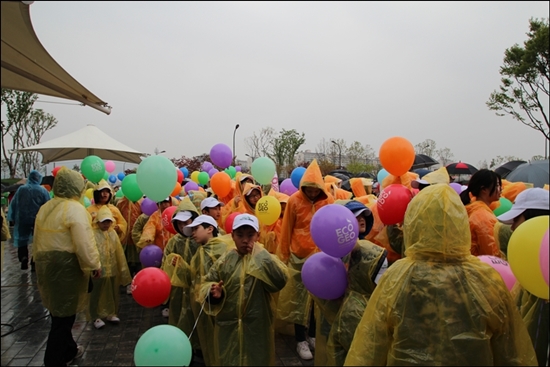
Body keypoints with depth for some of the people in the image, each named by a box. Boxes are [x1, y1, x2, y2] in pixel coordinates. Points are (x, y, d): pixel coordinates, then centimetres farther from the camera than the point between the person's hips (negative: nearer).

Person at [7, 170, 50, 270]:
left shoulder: (21, 189, 0)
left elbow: (13, 205, 7)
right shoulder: (43, 191, -6)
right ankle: (35, 262, 4)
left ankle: (23, 259, 3)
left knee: (22, 240, 14)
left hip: (22, 220, 2)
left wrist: (12, 218, 15)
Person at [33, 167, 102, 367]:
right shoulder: (75, 209, -16)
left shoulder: (45, 208, 10)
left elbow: (39, 239, 15)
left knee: (59, 311, 21)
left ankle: (68, 350, 39)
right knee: (64, 314, 4)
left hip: (45, 264, 9)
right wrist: (95, 264, -8)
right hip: (66, 266, -9)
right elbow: (84, 243, -21)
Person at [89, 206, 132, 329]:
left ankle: (111, 313, 32)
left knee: (112, 293, 16)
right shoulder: (93, 234, -13)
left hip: (112, 269, 5)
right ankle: (96, 317, 22)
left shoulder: (113, 233, 5)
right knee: (96, 294, 8)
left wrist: (123, 268, 10)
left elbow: (119, 252, 8)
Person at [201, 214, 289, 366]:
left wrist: (259, 253, -22)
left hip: (258, 328, -1)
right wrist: (213, 292, -21)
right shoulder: (224, 261, -2)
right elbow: (207, 283, 2)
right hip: (228, 327, 2)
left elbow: (280, 280, -25)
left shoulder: (264, 259, -7)